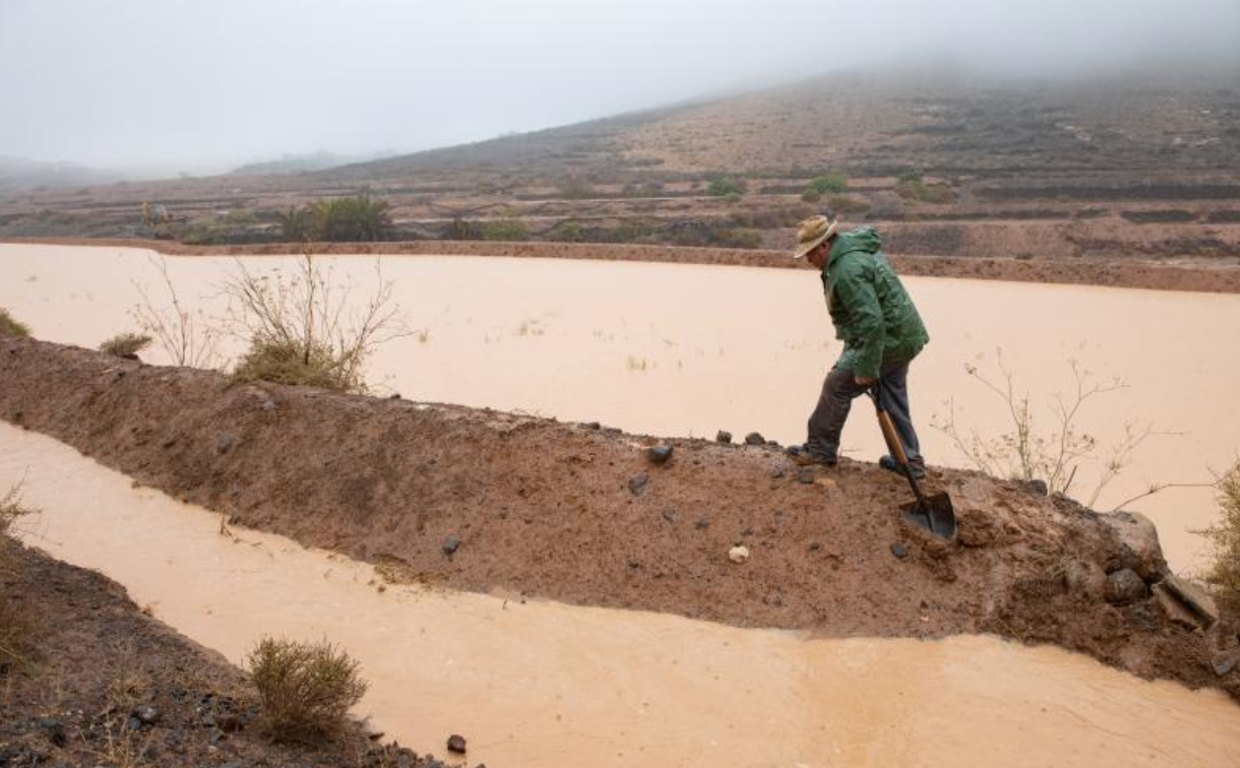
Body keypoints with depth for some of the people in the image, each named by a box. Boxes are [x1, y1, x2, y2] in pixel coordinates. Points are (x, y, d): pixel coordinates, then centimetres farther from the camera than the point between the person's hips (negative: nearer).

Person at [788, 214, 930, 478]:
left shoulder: (847, 270, -24)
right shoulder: (854, 247, 11)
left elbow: (871, 322, -30)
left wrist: (866, 368, -25)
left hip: (886, 339, -11)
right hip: (903, 336, 11)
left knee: (837, 386, 0)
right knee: (893, 399, 18)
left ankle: (820, 449, 13)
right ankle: (909, 461, 25)